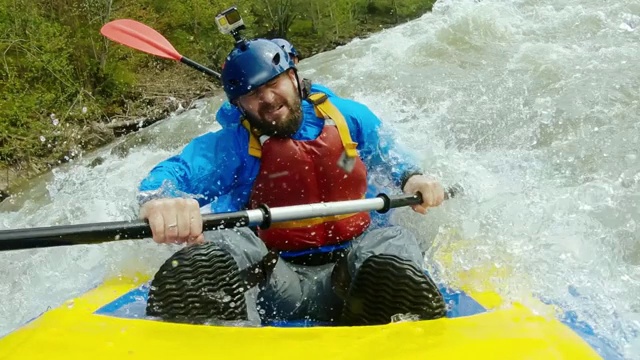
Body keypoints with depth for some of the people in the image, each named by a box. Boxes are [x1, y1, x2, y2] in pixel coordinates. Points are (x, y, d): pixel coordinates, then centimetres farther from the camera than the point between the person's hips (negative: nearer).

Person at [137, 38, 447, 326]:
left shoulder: (350, 118, 7)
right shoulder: (233, 145, -1)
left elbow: (392, 156, 25)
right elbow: (174, 172, -16)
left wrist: (412, 178, 1)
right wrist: (159, 200, -42)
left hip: (350, 272, 2)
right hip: (274, 278, -1)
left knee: (392, 242, -32)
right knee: (204, 259, -32)